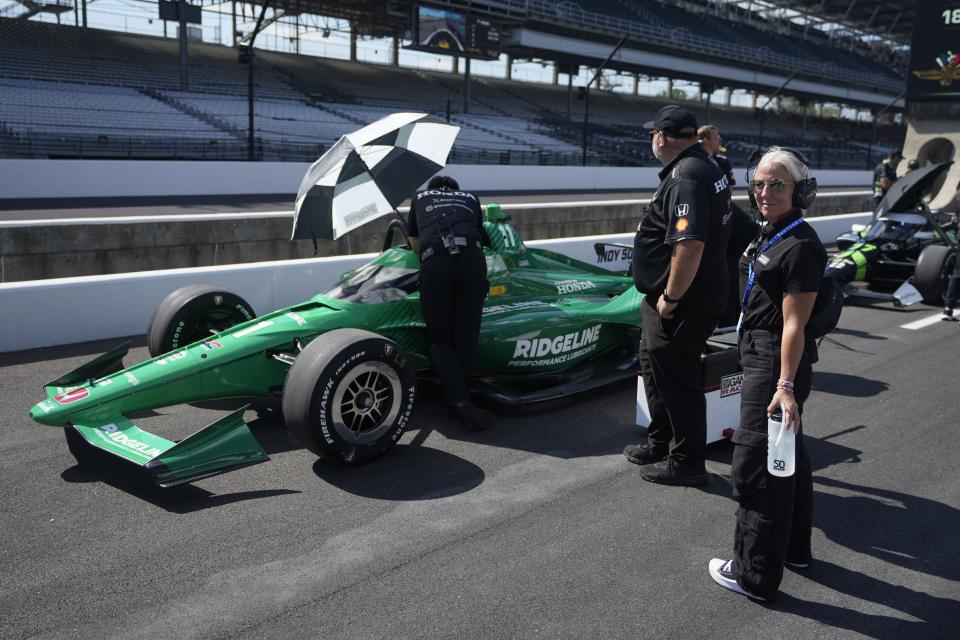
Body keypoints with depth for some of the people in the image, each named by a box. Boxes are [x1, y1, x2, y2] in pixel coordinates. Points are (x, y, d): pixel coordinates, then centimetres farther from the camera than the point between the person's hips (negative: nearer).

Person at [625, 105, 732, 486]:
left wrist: (670, 298, -22)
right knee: (655, 366, 22)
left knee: (677, 379, 2)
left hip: (682, 304, -11)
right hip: (678, 298, 11)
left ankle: (686, 462, 17)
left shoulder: (685, 176, -21)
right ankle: (661, 444, 37)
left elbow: (690, 245, -32)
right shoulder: (705, 167, 12)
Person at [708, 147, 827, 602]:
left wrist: (785, 384, -27)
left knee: (754, 465, -4)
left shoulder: (800, 246, -18)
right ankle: (795, 549, 38)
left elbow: (793, 324, -23)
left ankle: (755, 575, 8)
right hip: (760, 357, 11)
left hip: (775, 363, -11)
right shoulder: (771, 234, 11)